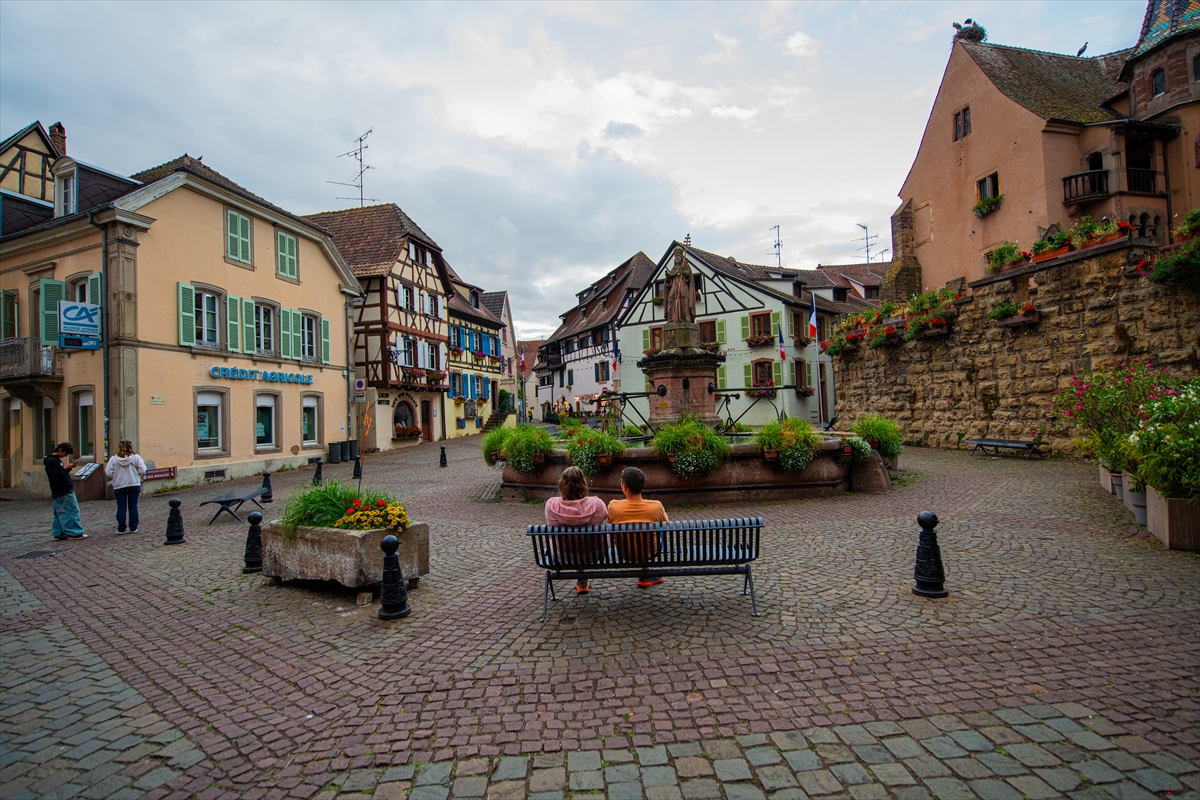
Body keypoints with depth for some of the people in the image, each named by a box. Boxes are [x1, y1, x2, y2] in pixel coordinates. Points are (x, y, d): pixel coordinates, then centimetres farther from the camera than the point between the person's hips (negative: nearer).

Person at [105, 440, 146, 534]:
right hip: (134, 485, 0)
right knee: (133, 507, 7)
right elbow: (142, 471, -10)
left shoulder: (113, 459, -4)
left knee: (121, 508, 7)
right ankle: (133, 528, 11)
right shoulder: (136, 457, -5)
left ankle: (121, 529, 10)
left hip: (119, 486, 0)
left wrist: (114, 477, 14)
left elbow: (108, 473, -6)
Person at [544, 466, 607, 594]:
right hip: (593, 554, -1)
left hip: (564, 556, 1)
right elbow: (605, 516, 0)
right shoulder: (596, 504, -24)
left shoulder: (552, 505, -22)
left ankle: (581, 582, 47)